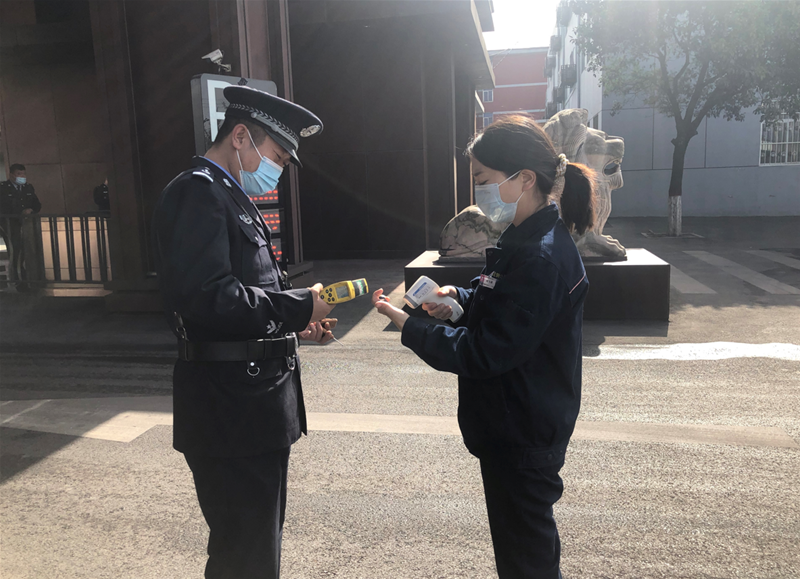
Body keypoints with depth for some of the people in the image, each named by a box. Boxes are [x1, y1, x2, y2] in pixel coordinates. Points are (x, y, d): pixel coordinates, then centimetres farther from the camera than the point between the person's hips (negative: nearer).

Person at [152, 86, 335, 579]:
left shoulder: (230, 197, 17)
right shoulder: (199, 192, -15)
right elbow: (204, 298, -28)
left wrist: (295, 321, 7)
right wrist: (297, 306, -19)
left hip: (255, 408, 10)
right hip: (231, 411, -10)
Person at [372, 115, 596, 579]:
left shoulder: (541, 258, -26)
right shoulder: (529, 240, 6)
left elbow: (485, 353, -26)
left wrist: (408, 326, -19)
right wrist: (460, 298, 1)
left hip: (522, 435, -10)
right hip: (514, 424, 10)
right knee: (530, 542, 26)